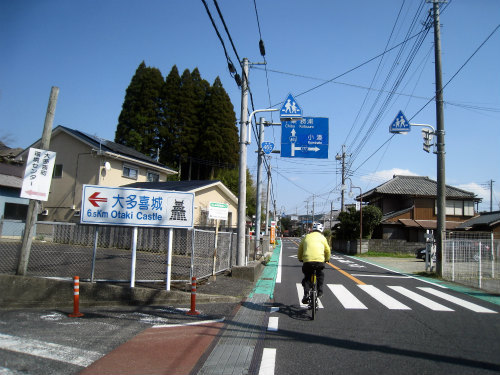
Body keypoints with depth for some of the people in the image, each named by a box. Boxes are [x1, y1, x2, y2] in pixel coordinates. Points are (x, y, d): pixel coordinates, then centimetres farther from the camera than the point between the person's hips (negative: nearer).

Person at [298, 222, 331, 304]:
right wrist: (327, 259, 37)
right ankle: (319, 291, 22)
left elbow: (300, 249, 24)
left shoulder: (306, 237, 18)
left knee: (307, 277, 18)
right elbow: (327, 250, 18)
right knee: (320, 275, 29)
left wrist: (300, 259, 40)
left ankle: (306, 294, 1)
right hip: (319, 261, 0)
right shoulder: (322, 237, 15)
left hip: (307, 261, 0)